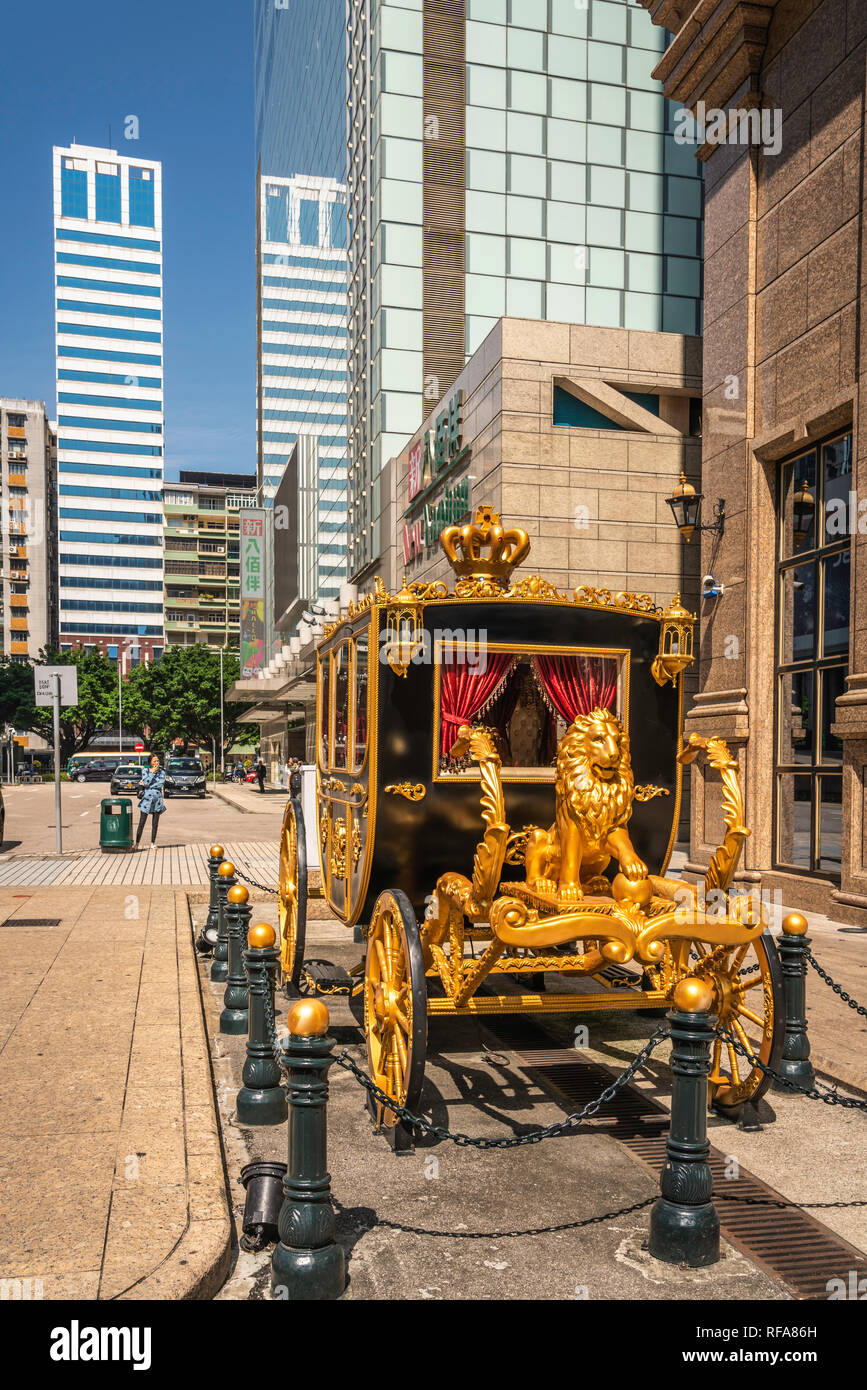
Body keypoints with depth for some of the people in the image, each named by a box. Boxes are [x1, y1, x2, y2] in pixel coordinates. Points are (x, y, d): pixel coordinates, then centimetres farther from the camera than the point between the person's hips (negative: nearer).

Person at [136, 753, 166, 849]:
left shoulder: (162, 772, 7)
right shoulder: (145, 771, 3)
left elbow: (161, 784, -9)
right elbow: (146, 782, -14)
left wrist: (148, 785, -9)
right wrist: (153, 772, -11)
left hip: (157, 799, 2)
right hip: (146, 799, -2)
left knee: (155, 824, 4)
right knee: (141, 823, -2)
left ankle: (152, 844, 12)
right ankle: (137, 843, 4)